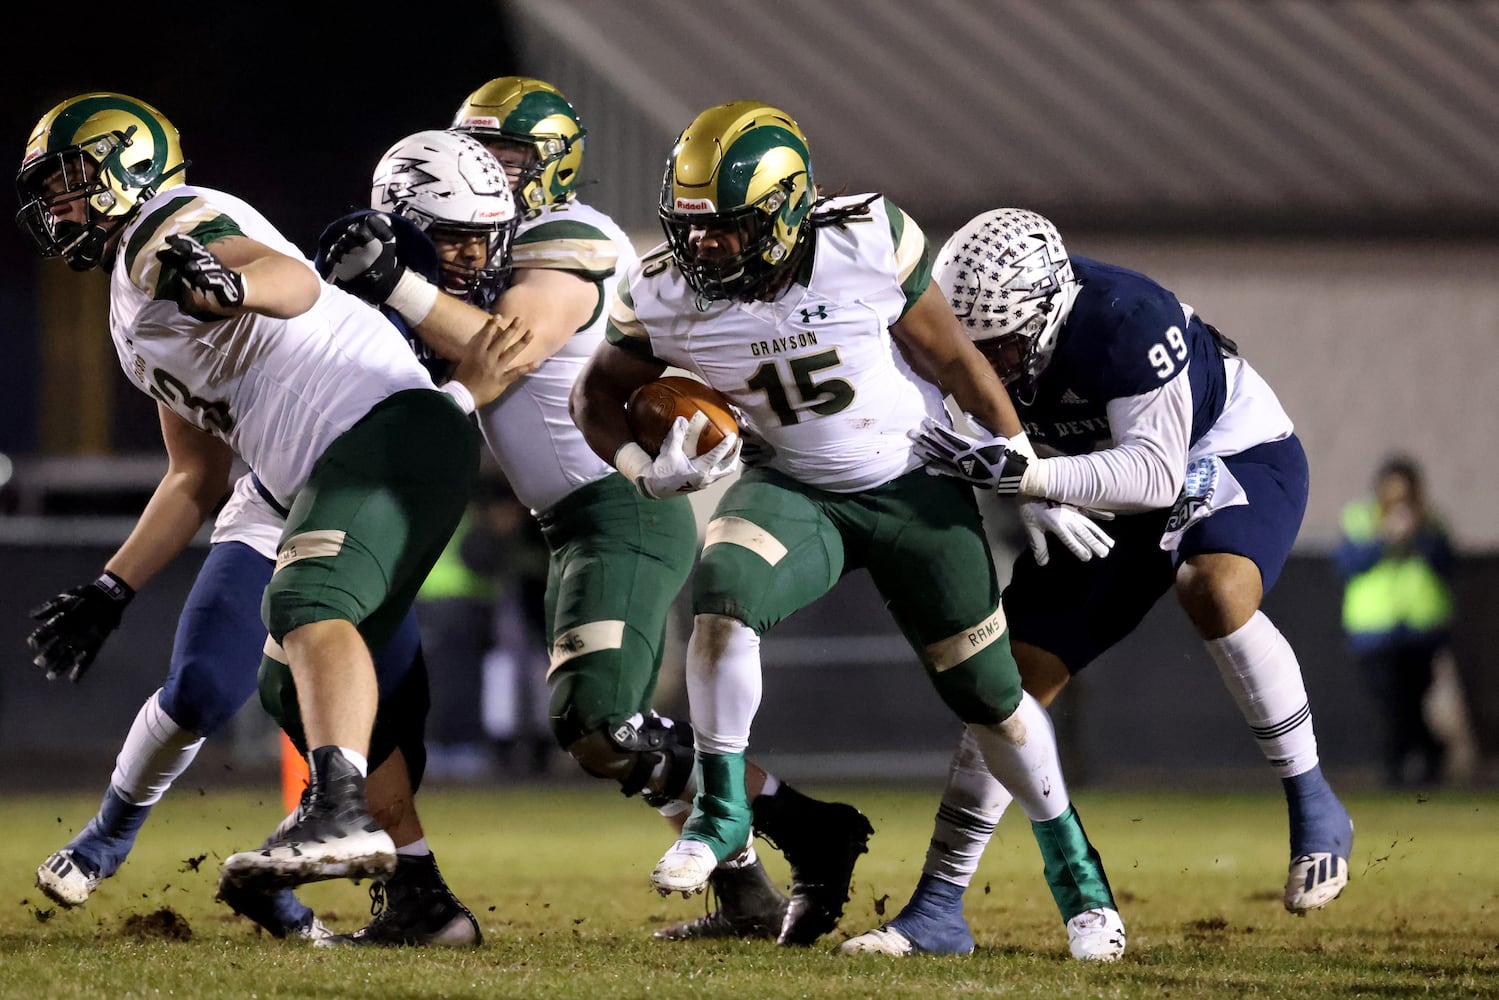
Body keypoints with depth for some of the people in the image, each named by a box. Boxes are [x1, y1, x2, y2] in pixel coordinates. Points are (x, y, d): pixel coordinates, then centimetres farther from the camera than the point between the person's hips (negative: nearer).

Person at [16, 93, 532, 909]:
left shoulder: (165, 232, -4)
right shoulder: (136, 320, 27)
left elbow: (294, 282, -26)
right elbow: (197, 481, 31)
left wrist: (221, 285, -48)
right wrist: (109, 592, 26)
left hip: (392, 430, -11)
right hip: (332, 474, 11)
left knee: (309, 607, -31)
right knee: (293, 688, 15)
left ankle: (342, 812, -50)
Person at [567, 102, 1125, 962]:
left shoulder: (868, 245, -23)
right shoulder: (667, 294, -16)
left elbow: (956, 360, -10)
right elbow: (600, 393, 1)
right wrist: (648, 470, -19)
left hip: (916, 488, -1)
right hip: (795, 491, 1)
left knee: (990, 693, 4)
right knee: (725, 590, -31)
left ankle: (1072, 860, 29)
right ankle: (722, 814, -16)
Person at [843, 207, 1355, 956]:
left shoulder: (1128, 325, -36)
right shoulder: (990, 324, -16)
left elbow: (1156, 472, -38)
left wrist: (1023, 473, -48)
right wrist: (1032, 502, -20)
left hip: (1237, 456, -6)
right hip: (1124, 496, 6)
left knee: (1215, 591, -38)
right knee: (1016, 676, -2)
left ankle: (1313, 808, -19)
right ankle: (938, 909, 5)